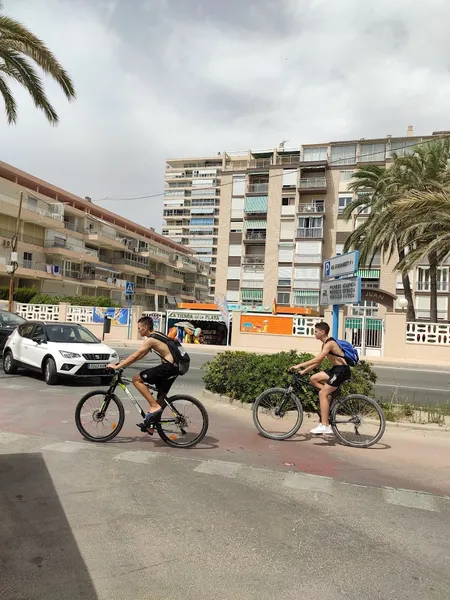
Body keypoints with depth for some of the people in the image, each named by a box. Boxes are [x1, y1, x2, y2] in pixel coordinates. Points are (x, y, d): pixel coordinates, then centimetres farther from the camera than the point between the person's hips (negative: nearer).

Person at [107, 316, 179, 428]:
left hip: (169, 366, -10)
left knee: (136, 379, -7)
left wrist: (117, 366, -5)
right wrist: (125, 362, 23)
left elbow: (135, 356, -12)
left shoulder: (150, 340, -10)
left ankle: (154, 406, -10)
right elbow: (140, 355, 27)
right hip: (174, 367, 10)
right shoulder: (155, 336, 20)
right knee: (161, 396, 18)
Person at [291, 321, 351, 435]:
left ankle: (325, 426, -11)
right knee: (313, 379, 5)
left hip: (342, 370, -9)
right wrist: (304, 371, 9)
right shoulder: (325, 344, 14)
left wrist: (299, 365, -26)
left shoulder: (330, 343, -16)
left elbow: (317, 359, -27)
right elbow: (318, 362, 15)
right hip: (336, 369, 9)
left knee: (322, 393, -12)